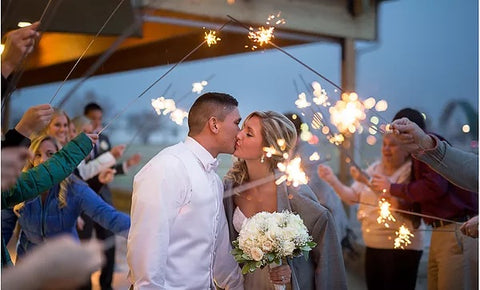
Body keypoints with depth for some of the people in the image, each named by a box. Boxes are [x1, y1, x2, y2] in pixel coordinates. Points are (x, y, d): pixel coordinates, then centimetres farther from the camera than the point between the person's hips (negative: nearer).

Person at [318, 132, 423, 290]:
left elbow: (398, 203, -22)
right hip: (372, 246, 6)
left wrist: (368, 182, -27)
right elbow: (352, 197, 12)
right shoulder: (375, 168, 12)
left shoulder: (410, 172, -8)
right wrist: (332, 180, -4)